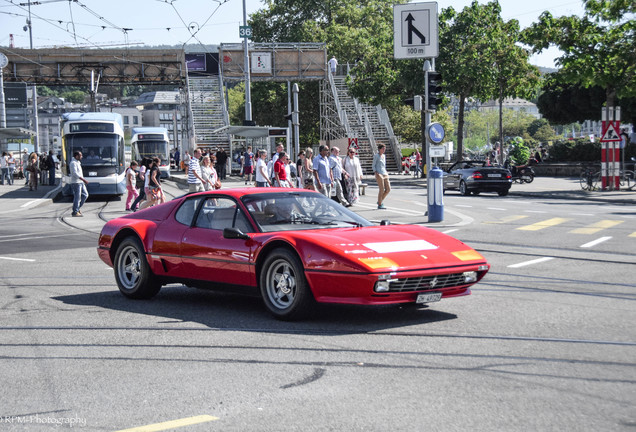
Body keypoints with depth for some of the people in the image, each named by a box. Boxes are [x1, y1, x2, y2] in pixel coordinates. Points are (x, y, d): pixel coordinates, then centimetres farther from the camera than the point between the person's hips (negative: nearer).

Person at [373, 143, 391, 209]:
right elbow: (373, 166, -4)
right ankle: (379, 205, 0)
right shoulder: (376, 156, -2)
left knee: (388, 189, 2)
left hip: (385, 174, 7)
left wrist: (386, 172, 18)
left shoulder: (384, 156, 18)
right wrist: (376, 173, -15)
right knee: (382, 189, -8)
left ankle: (380, 201, 19)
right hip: (379, 174, -7)